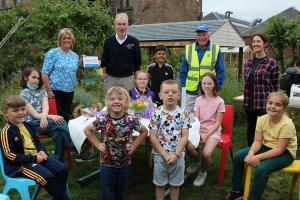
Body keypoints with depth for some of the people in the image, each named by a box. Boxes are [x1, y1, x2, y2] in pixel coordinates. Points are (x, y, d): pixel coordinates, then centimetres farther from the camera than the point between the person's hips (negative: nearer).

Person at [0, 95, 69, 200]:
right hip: (21, 164, -8)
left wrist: (42, 151, -2)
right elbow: (10, 156, -17)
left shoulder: (28, 126, 11)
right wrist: (34, 158, -19)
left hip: (37, 156, 8)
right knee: (47, 177, -28)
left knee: (62, 169, -6)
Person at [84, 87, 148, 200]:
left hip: (124, 164, 2)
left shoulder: (131, 120, -13)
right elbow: (87, 130, -1)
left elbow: (144, 131, 3)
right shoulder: (102, 120, -16)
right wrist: (98, 144, -6)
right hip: (106, 164, -1)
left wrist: (134, 146, -3)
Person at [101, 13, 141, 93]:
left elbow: (137, 62, 5)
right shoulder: (109, 41, 1)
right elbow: (104, 62, 9)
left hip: (127, 78, -1)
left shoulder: (134, 42, -2)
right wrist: (105, 75, 5)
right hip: (110, 78, 1)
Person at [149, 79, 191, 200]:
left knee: (175, 184, 16)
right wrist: (165, 155, -13)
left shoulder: (183, 114, -6)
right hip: (160, 155, -1)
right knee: (160, 184, 14)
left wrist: (175, 155, -14)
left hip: (178, 155, 1)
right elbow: (153, 137, -9)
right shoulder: (156, 114, -9)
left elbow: (184, 137, -6)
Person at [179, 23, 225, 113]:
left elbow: (220, 71, 3)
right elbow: (183, 71, 10)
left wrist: (217, 87, -4)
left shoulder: (216, 49, 2)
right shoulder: (188, 49, 6)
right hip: (191, 92, 1)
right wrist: (183, 87, 2)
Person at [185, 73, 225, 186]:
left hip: (213, 131, -3)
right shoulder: (198, 100, 5)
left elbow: (217, 123, -7)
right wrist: (199, 133, -17)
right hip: (200, 130, 3)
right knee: (189, 146, -25)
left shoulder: (219, 101, -6)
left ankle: (202, 172, 9)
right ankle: (197, 162, 11)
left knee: (206, 153, -27)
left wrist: (206, 135, -16)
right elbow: (196, 119, 0)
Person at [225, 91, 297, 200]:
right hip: (266, 147, 7)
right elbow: (257, 141, -7)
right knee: (238, 156, -4)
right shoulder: (262, 119, -8)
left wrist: (258, 157, -31)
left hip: (284, 153, -6)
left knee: (261, 169, -32)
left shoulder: (287, 124, -25)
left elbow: (279, 149, -25)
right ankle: (237, 191, 11)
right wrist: (251, 153, -27)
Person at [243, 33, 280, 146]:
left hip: (264, 103, -5)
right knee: (250, 129, 14)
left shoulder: (272, 63, -6)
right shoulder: (248, 63, 10)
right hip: (249, 103, 5)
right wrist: (246, 100, 12)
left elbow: (275, 87, -3)